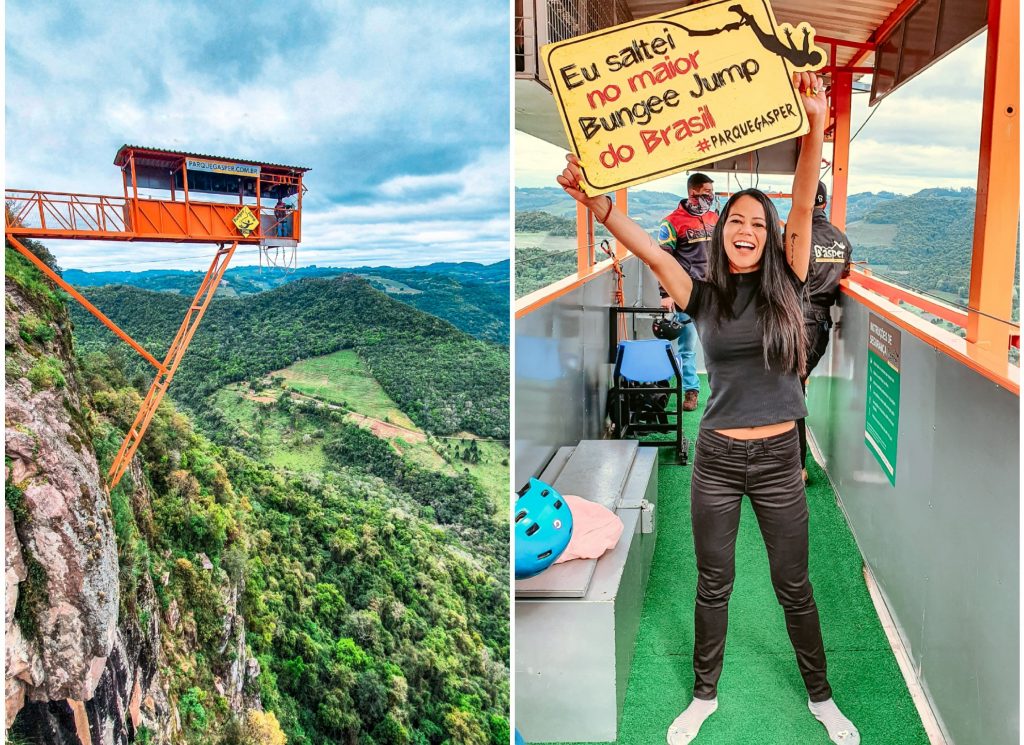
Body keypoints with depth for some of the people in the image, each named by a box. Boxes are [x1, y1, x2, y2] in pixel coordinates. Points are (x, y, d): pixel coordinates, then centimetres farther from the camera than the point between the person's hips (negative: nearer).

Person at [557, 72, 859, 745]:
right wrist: (593, 199, -30)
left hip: (779, 459, 0)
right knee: (714, 586, 15)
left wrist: (815, 127, -27)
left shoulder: (784, 288, -2)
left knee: (794, 587, 14)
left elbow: (804, 210, -15)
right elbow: (649, 250, -15)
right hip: (717, 460, 1)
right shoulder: (704, 298, -2)